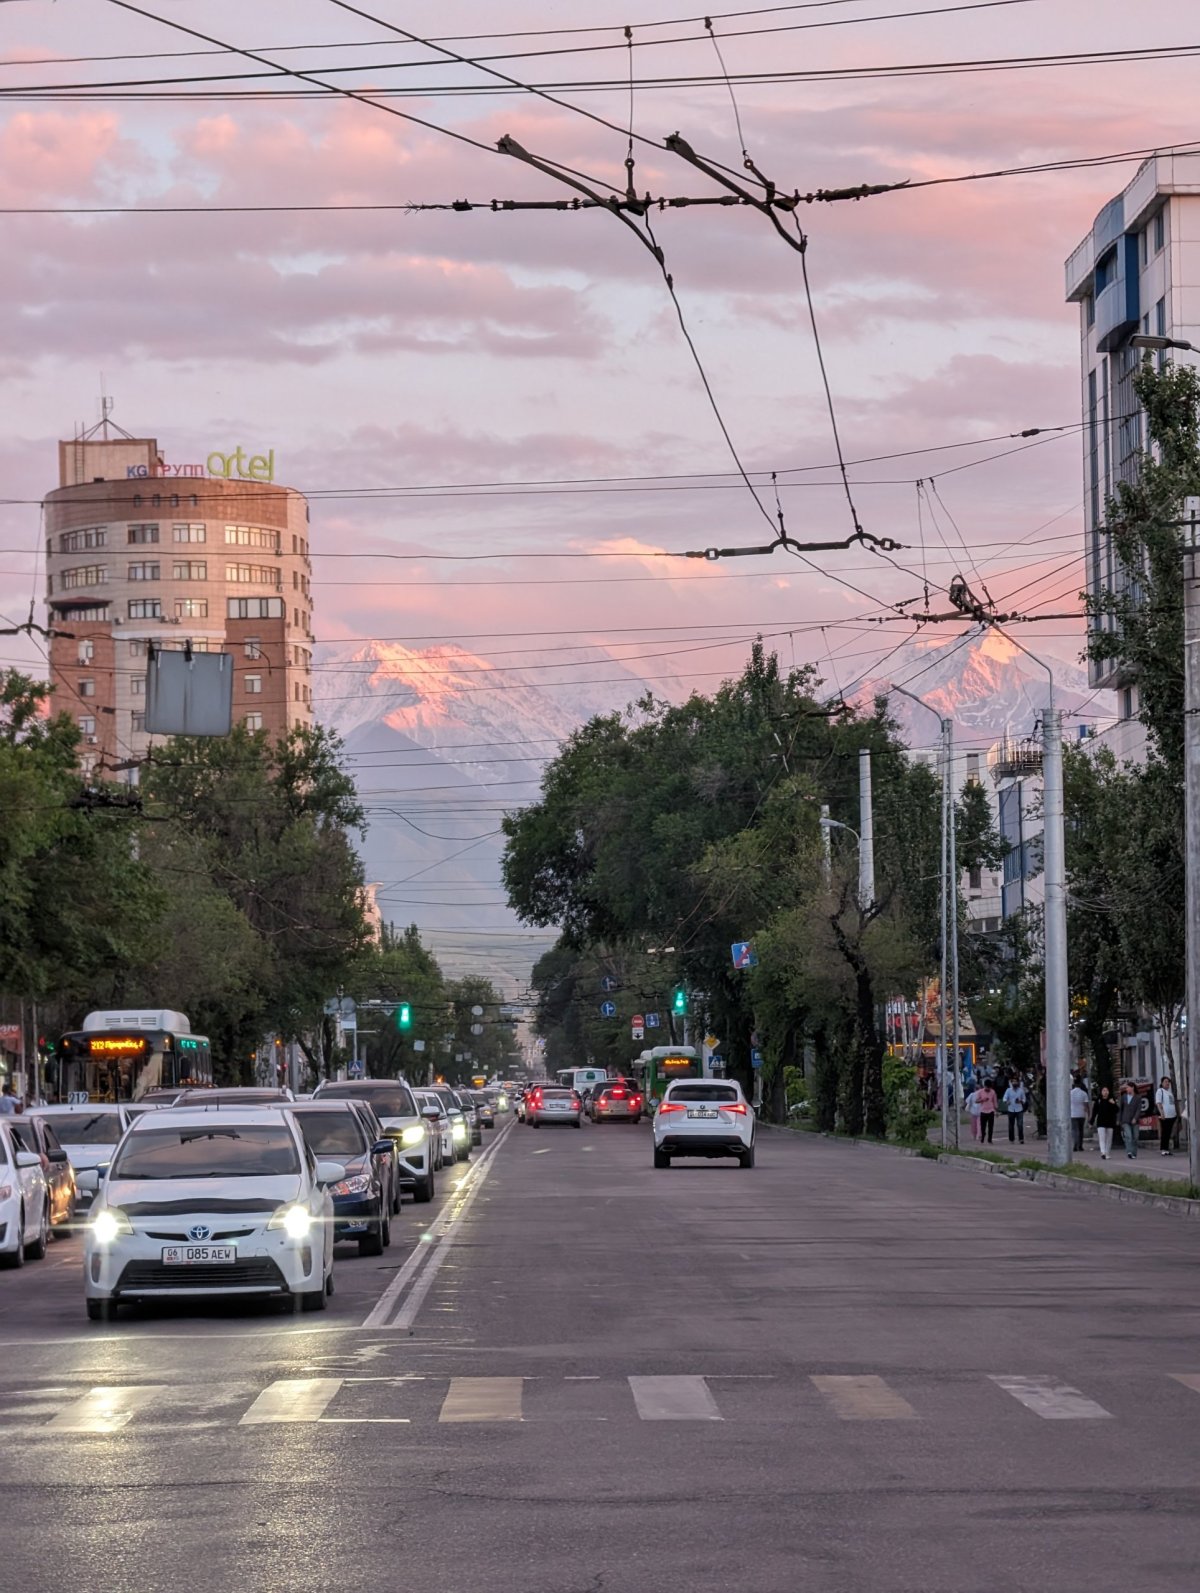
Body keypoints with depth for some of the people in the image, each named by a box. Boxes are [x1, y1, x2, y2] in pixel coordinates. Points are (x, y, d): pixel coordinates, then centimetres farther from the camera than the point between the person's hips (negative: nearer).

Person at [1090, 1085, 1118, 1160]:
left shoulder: (1111, 1100, 3)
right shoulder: (1098, 1100, 2)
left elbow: (1116, 1111, 0)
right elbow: (1094, 1111, 5)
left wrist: (1113, 1104, -18)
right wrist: (1092, 1122, 4)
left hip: (1110, 1122, 2)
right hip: (1101, 1122, -2)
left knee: (1108, 1139, 7)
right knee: (1102, 1138, -14)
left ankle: (1107, 1154, 16)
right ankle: (1103, 1153, -24)